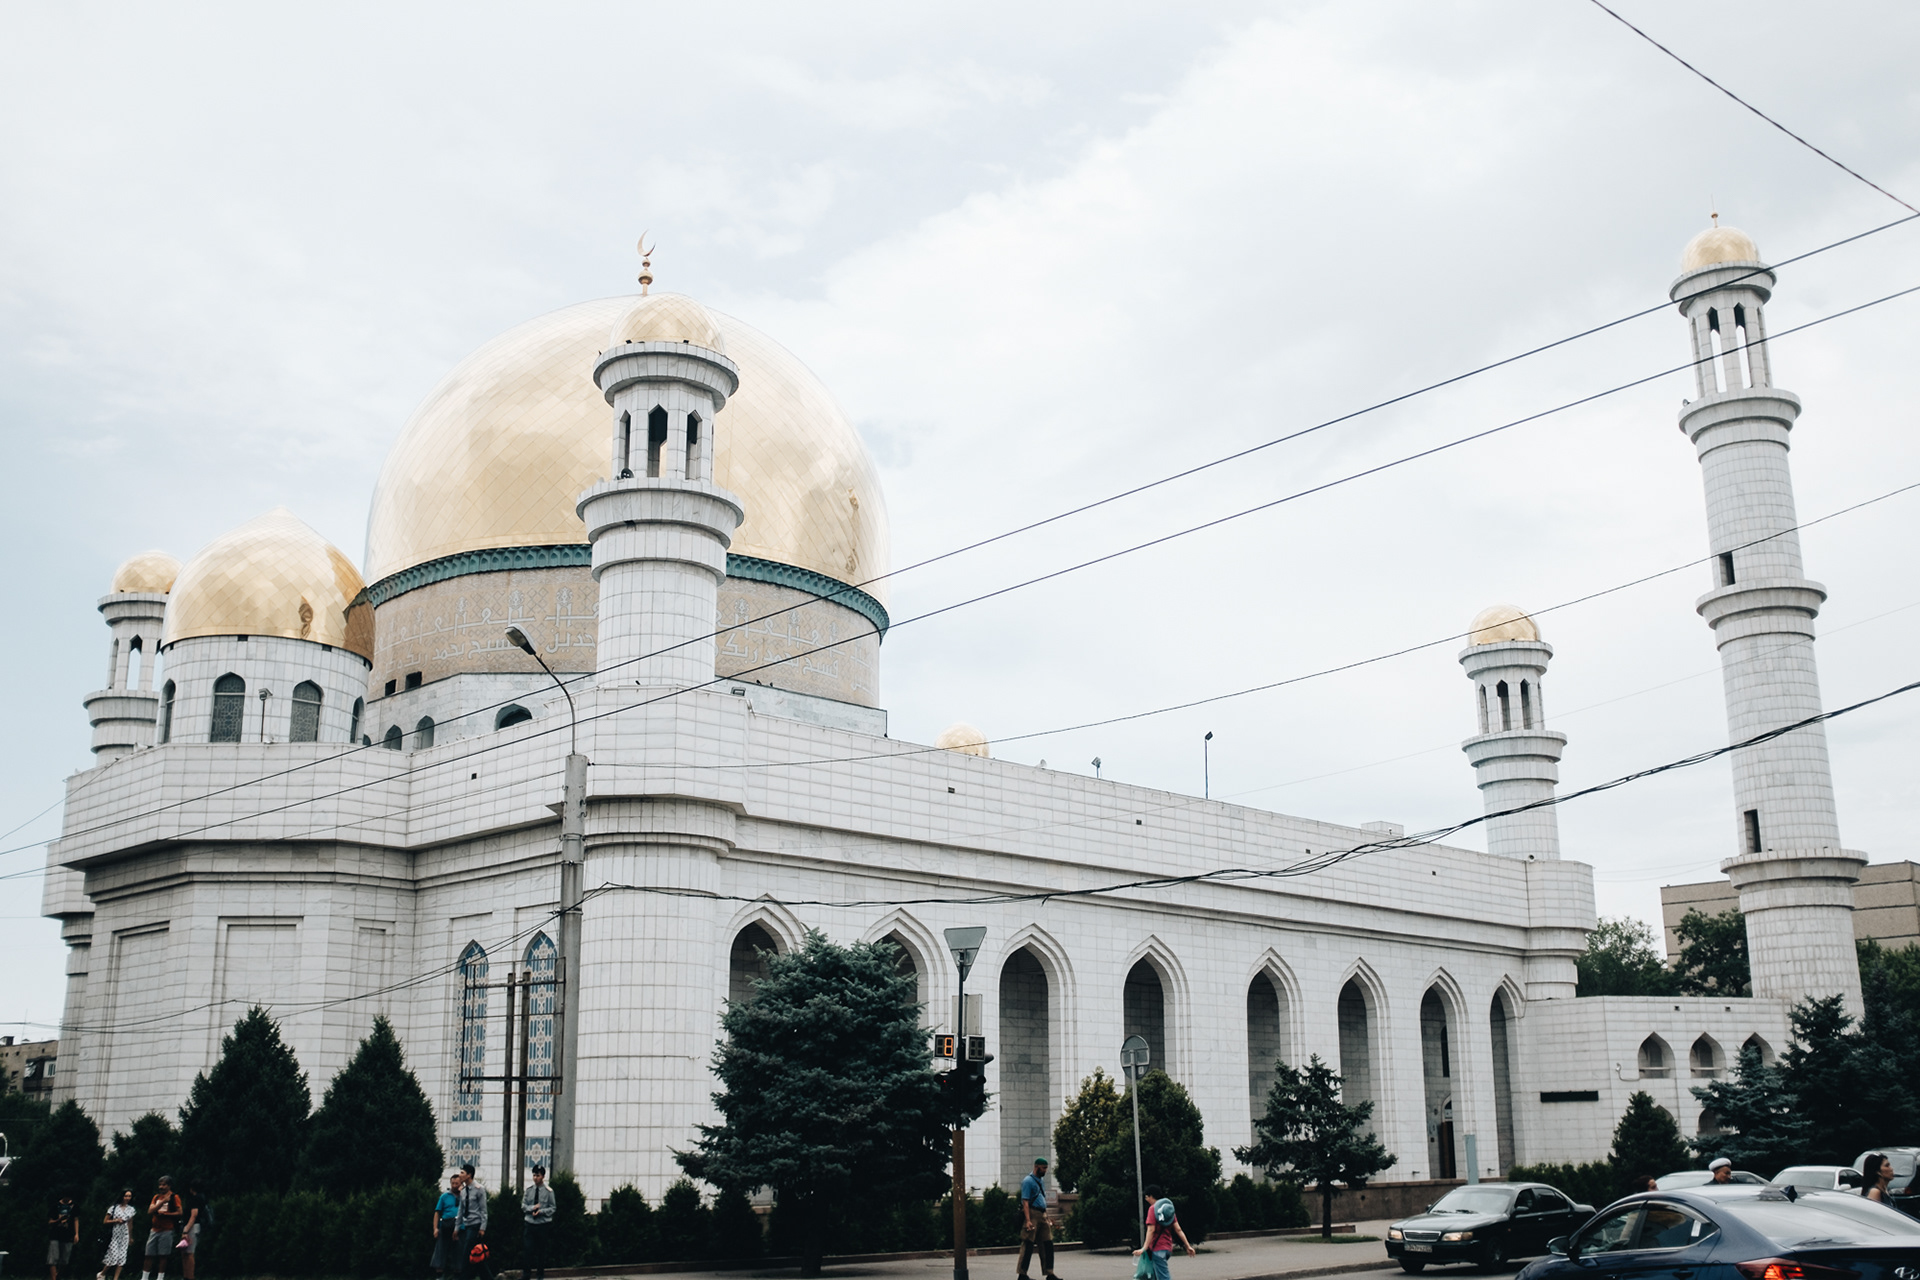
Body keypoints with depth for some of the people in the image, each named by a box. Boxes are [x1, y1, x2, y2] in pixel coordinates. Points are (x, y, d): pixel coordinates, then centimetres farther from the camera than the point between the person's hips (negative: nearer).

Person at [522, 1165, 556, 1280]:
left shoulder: (548, 1191, -5)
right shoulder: (529, 1190, 4)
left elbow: (553, 1208, -2)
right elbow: (523, 1205, 7)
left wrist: (541, 1211, -17)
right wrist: (532, 1208, -13)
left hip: (543, 1224, -2)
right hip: (530, 1223, 2)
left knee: (541, 1251, 8)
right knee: (527, 1249, -7)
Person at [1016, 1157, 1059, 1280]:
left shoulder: (1041, 1180, 19)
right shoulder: (1028, 1181, -8)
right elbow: (1025, 1202, -15)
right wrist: (1028, 1220, -23)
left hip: (1042, 1215, 9)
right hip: (1032, 1213, -9)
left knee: (1047, 1244, 6)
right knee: (1028, 1244, -8)